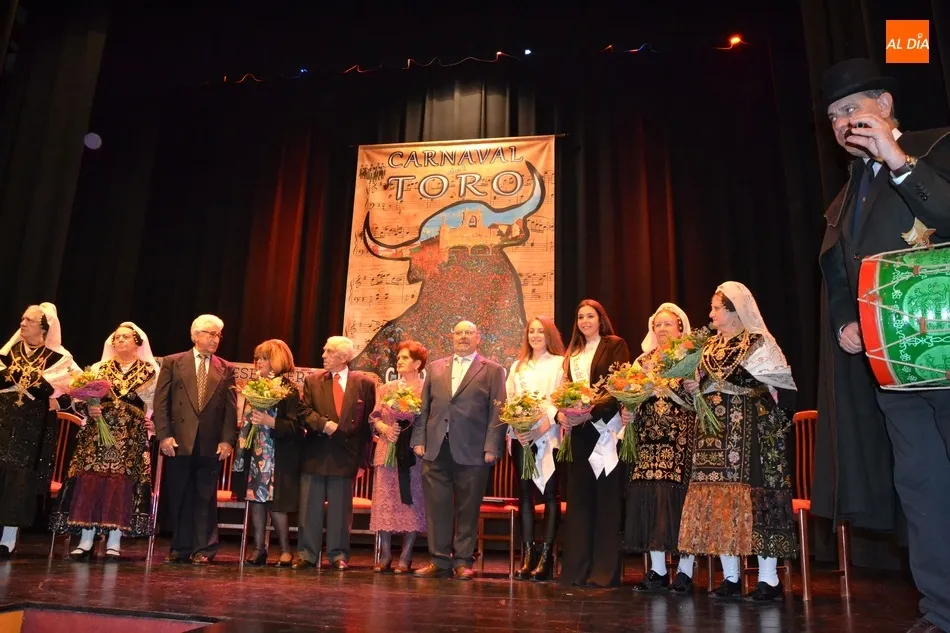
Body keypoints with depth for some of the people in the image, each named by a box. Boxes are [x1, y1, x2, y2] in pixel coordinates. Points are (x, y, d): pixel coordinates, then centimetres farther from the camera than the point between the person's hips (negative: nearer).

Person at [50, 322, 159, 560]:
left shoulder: (149, 371, 6)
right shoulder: (99, 368, 12)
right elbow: (80, 399, 6)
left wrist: (147, 421, -8)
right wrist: (88, 408, -14)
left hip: (131, 437, -2)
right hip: (97, 434, 2)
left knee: (121, 484, -3)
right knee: (90, 481, -3)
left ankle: (114, 542, 3)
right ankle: (86, 541, 5)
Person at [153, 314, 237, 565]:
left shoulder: (226, 369, 9)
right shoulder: (173, 362, 6)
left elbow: (231, 408, 4)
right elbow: (161, 402, 2)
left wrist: (227, 440, -6)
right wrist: (164, 435, -7)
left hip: (211, 444, 0)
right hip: (179, 441, 0)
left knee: (206, 498, 4)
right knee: (179, 497, 8)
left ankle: (203, 549, 12)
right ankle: (180, 548, 21)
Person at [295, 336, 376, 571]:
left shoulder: (365, 383, 1)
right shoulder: (312, 380, 7)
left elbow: (368, 422, 4)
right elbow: (305, 411, 0)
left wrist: (363, 457, 2)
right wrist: (324, 423, -17)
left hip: (345, 455, -2)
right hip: (315, 454, 2)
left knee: (340, 508, 7)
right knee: (309, 506, 8)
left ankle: (338, 555, 19)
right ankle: (306, 553, 19)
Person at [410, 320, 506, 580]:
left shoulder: (493, 370, 6)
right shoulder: (436, 368, 16)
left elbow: (497, 411, -1)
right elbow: (424, 406, 13)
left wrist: (492, 447, -9)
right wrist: (419, 439, 5)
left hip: (472, 451, -3)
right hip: (436, 449, 3)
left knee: (467, 509, 4)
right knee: (437, 507, 4)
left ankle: (463, 561, 16)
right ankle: (440, 560, 15)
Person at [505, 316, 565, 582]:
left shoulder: (559, 364, 5)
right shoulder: (517, 366, 19)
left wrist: (545, 424, -17)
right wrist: (515, 427, -5)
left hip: (549, 437, -4)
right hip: (521, 438, 4)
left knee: (550, 495, -3)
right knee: (525, 494, 4)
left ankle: (546, 556, 0)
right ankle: (527, 555, 8)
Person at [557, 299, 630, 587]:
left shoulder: (615, 346, 1)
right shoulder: (572, 354, 19)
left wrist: (592, 411, -22)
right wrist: (561, 413, -7)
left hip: (606, 429, -6)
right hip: (579, 432, 6)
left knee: (607, 499, -2)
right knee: (578, 498, 7)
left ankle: (605, 571, 4)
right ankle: (576, 568, 13)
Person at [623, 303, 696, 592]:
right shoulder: (644, 360, 17)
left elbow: (696, 400, -6)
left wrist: (665, 383, -18)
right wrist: (629, 413, -2)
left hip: (681, 439, -4)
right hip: (649, 439, 4)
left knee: (678, 497, -7)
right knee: (649, 497, 1)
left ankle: (684, 571, 4)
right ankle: (657, 570, 10)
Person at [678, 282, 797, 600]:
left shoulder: (757, 343, -4)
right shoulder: (710, 345, 16)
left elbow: (782, 387, -10)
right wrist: (693, 387, -2)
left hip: (748, 430, -7)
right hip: (714, 431, 7)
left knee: (753, 495, -7)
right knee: (718, 498, 4)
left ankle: (769, 579, 2)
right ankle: (730, 577, 13)